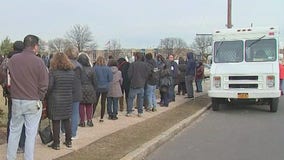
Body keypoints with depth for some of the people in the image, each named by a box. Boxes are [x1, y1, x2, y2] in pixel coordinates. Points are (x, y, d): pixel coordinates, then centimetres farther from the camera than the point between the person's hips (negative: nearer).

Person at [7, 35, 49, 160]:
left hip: (16, 101, 4)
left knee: (14, 131, 16)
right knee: (31, 134, 5)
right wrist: (39, 98, 5)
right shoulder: (38, 62, -12)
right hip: (33, 103, -3)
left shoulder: (12, 60, -1)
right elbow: (44, 84, -8)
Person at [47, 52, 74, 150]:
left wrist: (47, 95, 2)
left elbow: (49, 86, -14)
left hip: (55, 100, -4)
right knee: (67, 120, 14)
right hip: (68, 100, 5)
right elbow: (73, 86, 5)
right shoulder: (71, 71, 3)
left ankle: (56, 143, 9)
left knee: (56, 121, 3)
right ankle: (68, 142, 21)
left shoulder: (53, 71, -11)